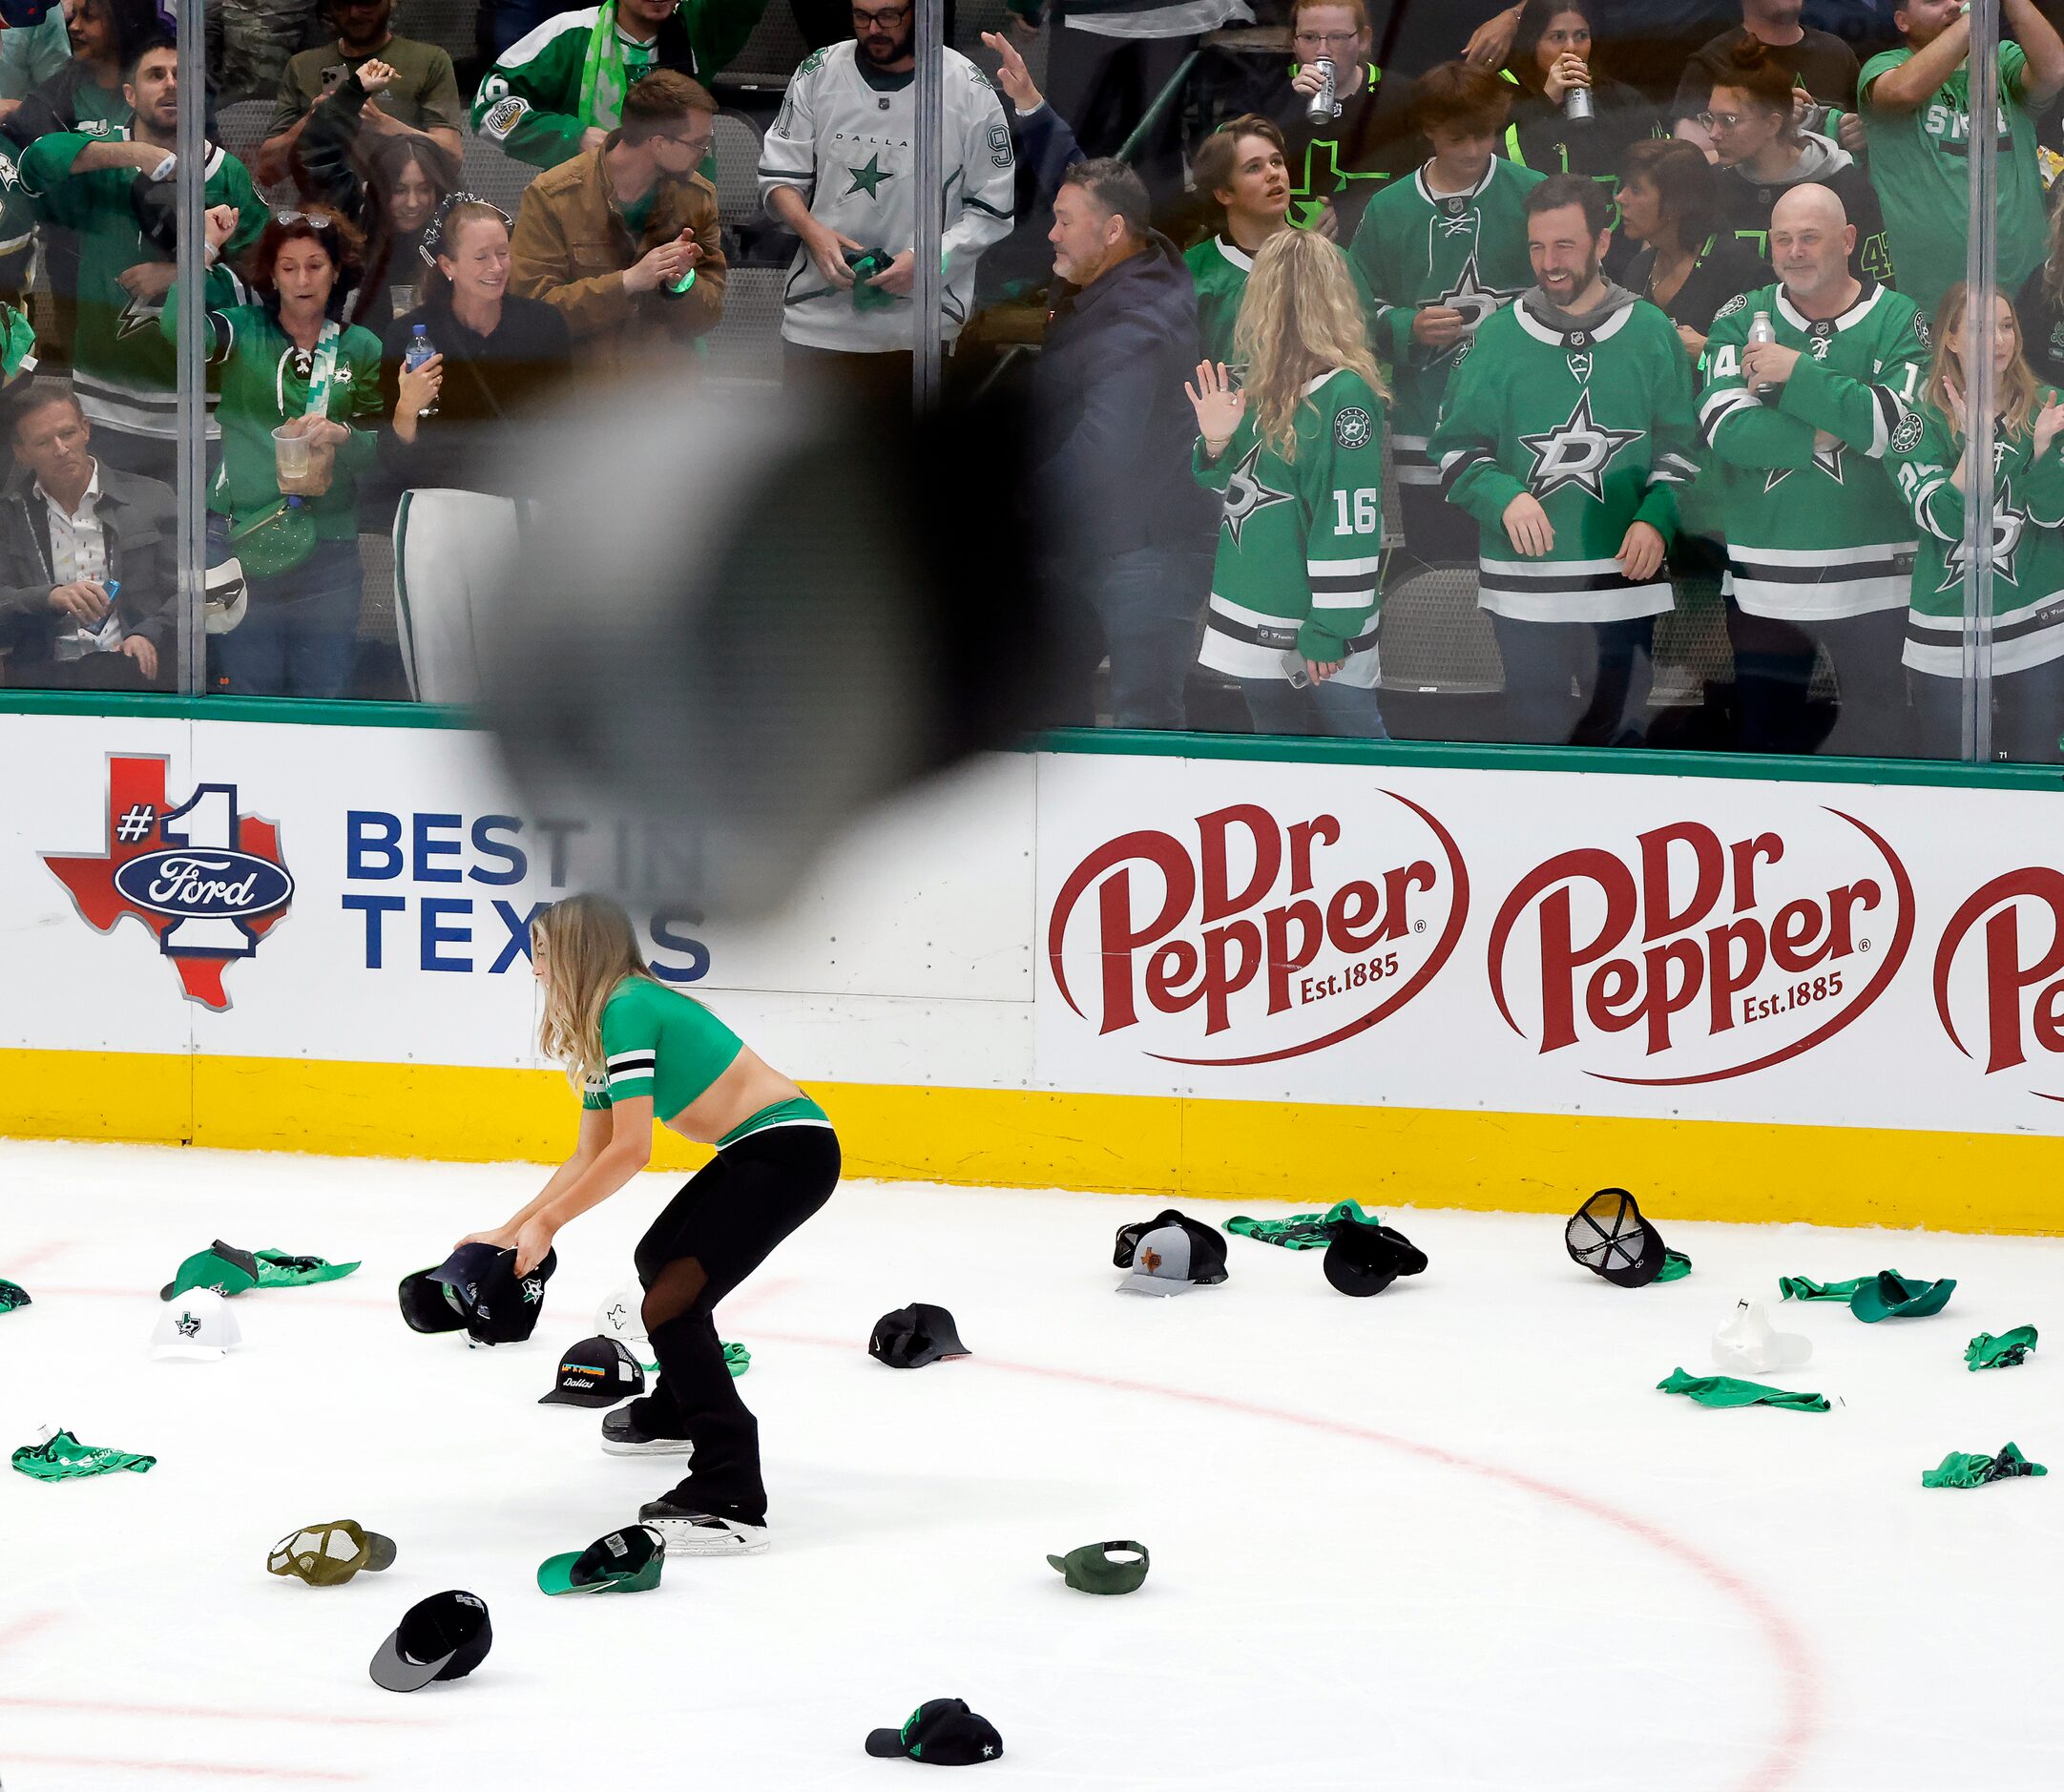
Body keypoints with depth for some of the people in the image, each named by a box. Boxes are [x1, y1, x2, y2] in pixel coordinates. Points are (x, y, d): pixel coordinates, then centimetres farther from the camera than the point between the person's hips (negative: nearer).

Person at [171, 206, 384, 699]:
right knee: (249, 689, -1)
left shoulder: (360, 348, 10)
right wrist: (207, 246, -14)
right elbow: (178, 325, -16)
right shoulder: (243, 331, 4)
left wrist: (341, 434, -13)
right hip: (242, 541, -1)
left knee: (324, 690, 1)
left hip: (329, 543, 1)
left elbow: (381, 445, 8)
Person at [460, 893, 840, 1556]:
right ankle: (674, 1416, 56)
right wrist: (509, 1233, 15)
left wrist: (546, 1224, -12)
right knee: (658, 1258, 31)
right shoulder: (600, 1026, 15)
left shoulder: (627, 1010, -16)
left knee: (671, 1302, -19)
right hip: (758, 1151, 11)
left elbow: (630, 1151, -20)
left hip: (791, 1148, -11)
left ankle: (730, 1503, -26)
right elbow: (588, 1159, 19)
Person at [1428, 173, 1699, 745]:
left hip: (1625, 585, 1)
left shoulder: (1652, 334, 4)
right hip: (1523, 589, -1)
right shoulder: (1499, 337, 2)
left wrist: (1657, 518, -7)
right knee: (1539, 736, -1)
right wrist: (1504, 497, -14)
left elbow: (1680, 444, 10)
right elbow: (1456, 449, 5)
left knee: (1610, 732, 6)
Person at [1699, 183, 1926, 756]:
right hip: (1762, 579, 2)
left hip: (1871, 580, -2)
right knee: (1765, 731, 12)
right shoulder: (1743, 319, 5)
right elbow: (1726, 427, -9)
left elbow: (1896, 424, -16)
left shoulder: (1898, 321, 0)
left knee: (1884, 741, -2)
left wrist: (1797, 374, -15)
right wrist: (1829, 435, -15)